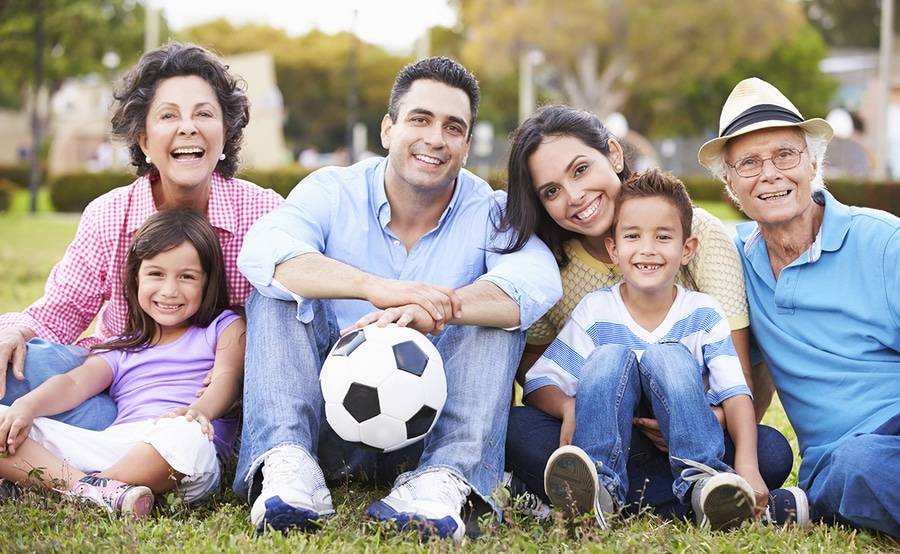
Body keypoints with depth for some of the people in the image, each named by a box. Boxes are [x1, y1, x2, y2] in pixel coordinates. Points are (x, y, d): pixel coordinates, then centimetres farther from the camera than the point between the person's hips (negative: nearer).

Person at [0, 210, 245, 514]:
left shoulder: (225, 329, 21)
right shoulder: (121, 350, 30)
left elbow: (226, 378, 2)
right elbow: (75, 383, 13)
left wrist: (200, 410, -23)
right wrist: (27, 406, -10)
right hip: (109, 441, 4)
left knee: (187, 437, -42)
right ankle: (89, 489, -34)